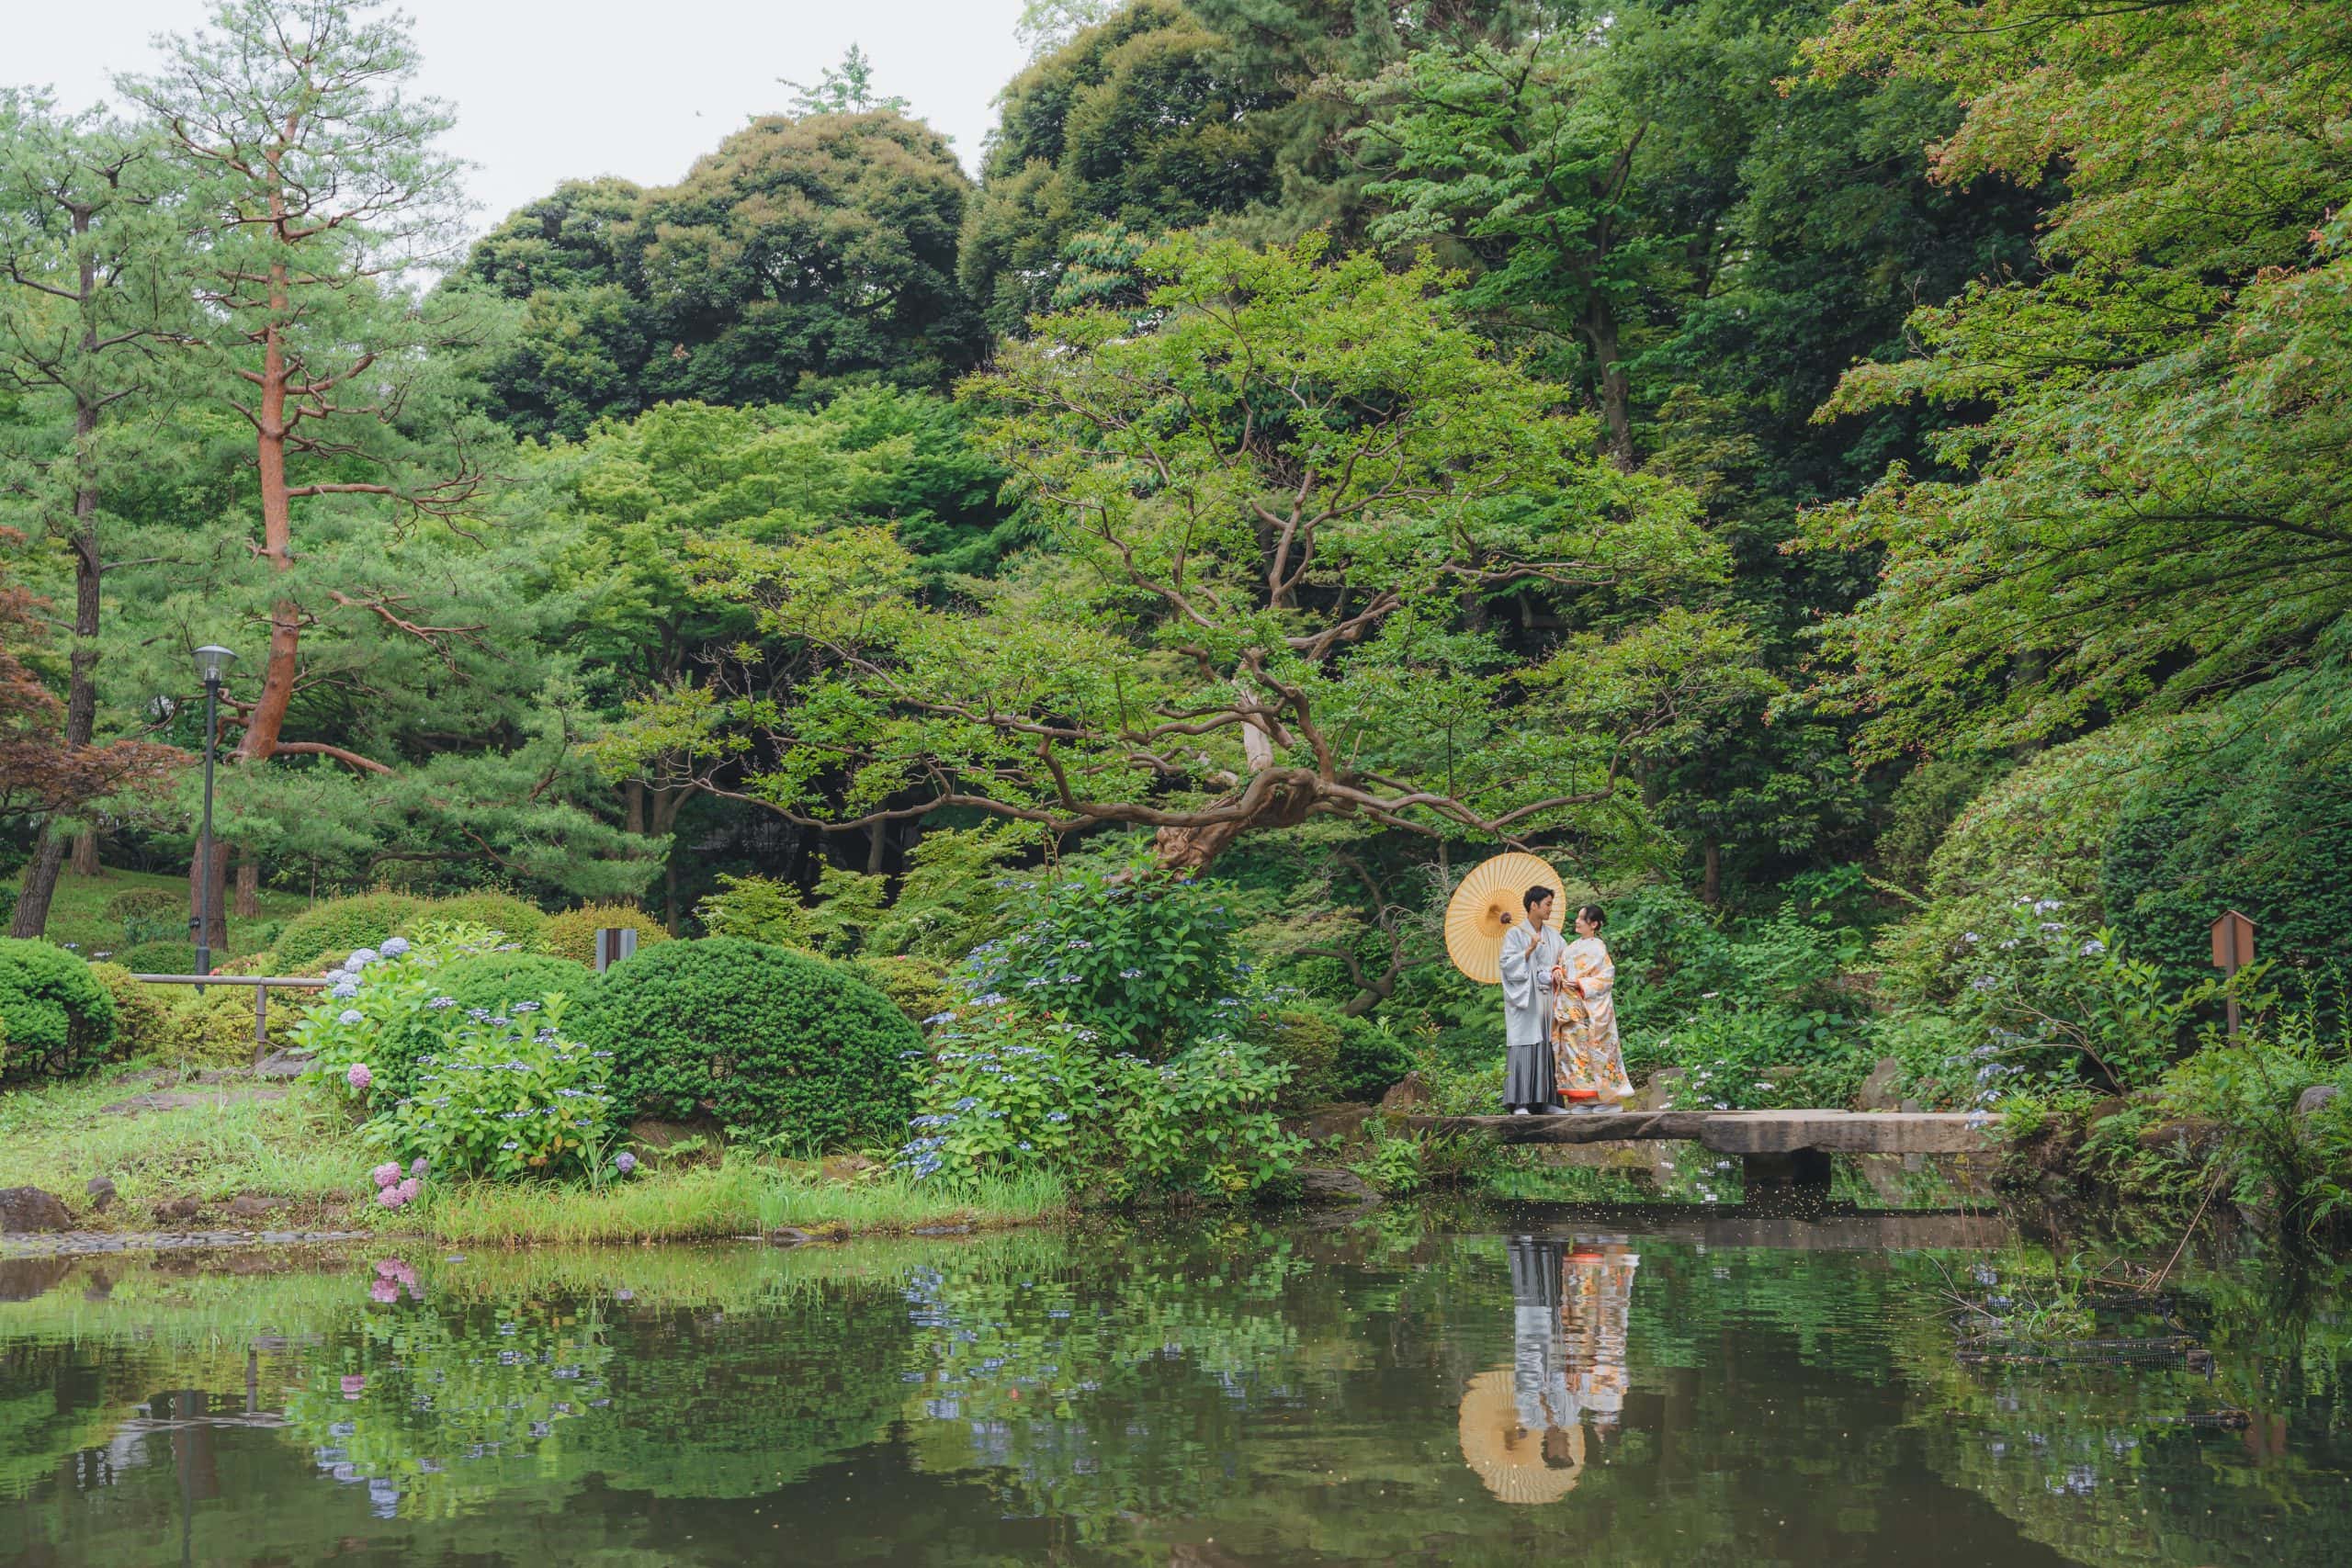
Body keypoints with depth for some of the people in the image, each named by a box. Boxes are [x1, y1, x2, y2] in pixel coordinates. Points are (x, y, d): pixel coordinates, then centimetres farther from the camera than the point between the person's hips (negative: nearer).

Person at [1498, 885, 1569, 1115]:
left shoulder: (1553, 936, 15)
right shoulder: (1515, 934, -1)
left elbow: (1568, 960, 11)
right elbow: (1507, 964, -8)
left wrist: (1559, 971, -9)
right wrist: (1529, 950, -17)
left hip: (1548, 1000, 6)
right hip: (1524, 1000, -6)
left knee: (1549, 1048, 2)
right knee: (1525, 1049, -11)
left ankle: (1547, 1100, 4)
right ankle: (1520, 1103, -14)